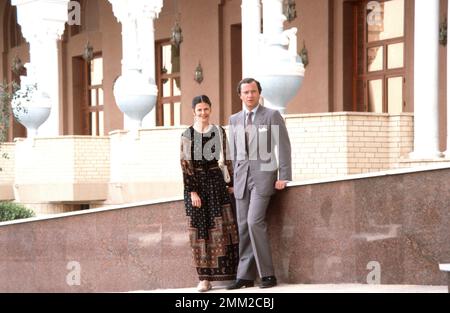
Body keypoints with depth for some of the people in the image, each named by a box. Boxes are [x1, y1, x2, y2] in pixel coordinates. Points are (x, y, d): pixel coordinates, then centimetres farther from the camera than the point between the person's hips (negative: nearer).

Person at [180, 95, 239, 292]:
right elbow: (185, 164, -4)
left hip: (216, 181, 1)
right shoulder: (187, 135, 0)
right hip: (195, 182, -1)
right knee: (200, 229, 0)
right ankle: (204, 278, 2)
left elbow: (228, 158, 8)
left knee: (222, 226, -4)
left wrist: (233, 183, 2)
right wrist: (192, 191, -11)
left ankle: (227, 272, 1)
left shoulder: (218, 132, 6)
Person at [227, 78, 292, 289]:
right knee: (243, 226, 2)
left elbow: (284, 147, -4)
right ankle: (245, 276, 5)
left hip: (263, 176, -5)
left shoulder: (272, 116, -1)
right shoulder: (234, 120, 13)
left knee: (255, 221, -18)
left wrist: (284, 177, -11)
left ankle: (267, 273, -11)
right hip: (242, 177, 5)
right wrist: (235, 178, 15)